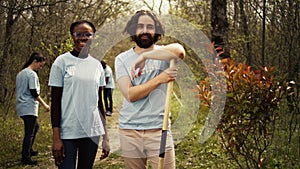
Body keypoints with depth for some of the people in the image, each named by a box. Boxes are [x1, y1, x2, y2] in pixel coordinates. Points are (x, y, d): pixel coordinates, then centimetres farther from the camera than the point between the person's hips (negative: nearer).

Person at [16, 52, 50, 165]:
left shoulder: (20, 73, 16)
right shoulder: (32, 74, -13)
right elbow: (34, 93, -18)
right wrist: (44, 105, -9)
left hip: (21, 107, 10)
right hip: (29, 108, -10)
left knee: (35, 126, 23)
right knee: (29, 133, -6)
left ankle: (29, 150, 28)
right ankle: (25, 157, -5)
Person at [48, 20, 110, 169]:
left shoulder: (97, 65, 10)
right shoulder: (62, 61, -2)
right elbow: (55, 101, -4)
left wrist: (105, 136, 11)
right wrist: (56, 137, -10)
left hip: (92, 132, 4)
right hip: (68, 133, -4)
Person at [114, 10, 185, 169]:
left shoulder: (163, 54, 2)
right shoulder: (122, 59, 4)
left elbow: (179, 50, -24)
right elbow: (130, 94, -9)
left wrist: (144, 55, -22)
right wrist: (160, 79, -15)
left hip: (158, 128, -1)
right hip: (129, 130, 1)